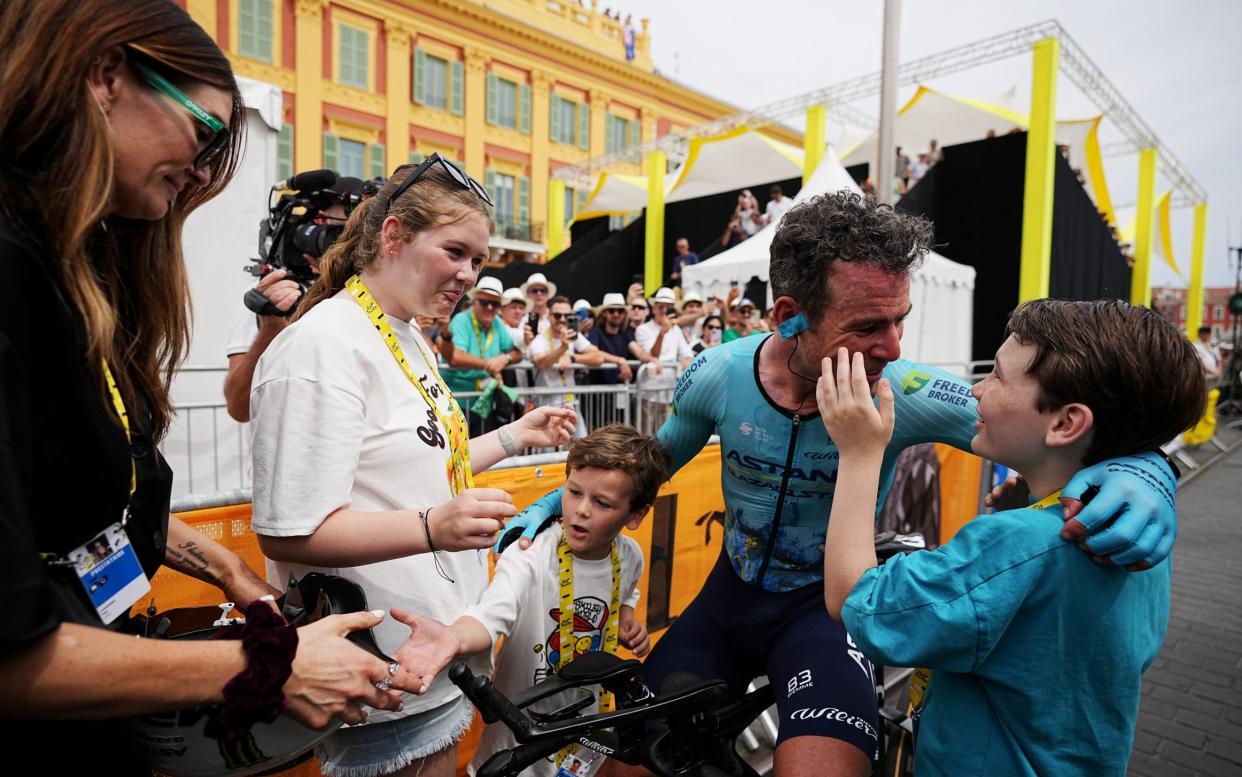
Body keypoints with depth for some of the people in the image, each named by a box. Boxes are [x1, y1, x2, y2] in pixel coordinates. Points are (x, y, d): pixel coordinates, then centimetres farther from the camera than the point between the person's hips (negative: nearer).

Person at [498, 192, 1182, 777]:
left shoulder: (907, 394, -22)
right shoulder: (716, 375, -17)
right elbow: (657, 459, 3)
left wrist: (1135, 472, -34)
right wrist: (563, 498, -4)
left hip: (828, 604, -2)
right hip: (730, 592, 2)